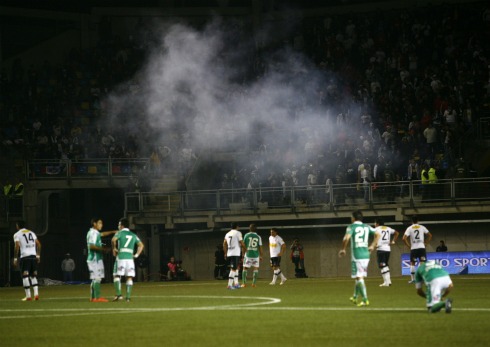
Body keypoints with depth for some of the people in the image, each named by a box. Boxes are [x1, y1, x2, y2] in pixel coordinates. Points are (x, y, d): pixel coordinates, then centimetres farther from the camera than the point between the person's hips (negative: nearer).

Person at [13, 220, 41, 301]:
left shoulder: (17, 234, 3)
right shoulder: (32, 233, 18)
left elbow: (17, 247, -8)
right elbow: (38, 244, 14)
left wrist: (15, 258, -5)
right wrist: (38, 255, 19)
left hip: (24, 256, -5)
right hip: (33, 256, 5)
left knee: (25, 275, -4)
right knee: (34, 275, 12)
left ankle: (28, 296, -9)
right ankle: (36, 294, 0)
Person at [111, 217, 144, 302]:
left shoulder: (120, 233, 2)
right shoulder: (133, 235, 16)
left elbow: (113, 240, -17)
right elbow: (141, 245, 12)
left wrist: (114, 248, -3)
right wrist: (137, 255, 12)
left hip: (121, 257, -3)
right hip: (130, 258, 4)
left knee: (117, 276, 3)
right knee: (129, 278, 3)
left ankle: (118, 295, -8)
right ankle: (128, 296, -2)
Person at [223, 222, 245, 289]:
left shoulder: (227, 234, 14)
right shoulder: (238, 233, -5)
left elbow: (224, 244, 14)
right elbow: (242, 243, -6)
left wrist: (225, 253, 22)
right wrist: (244, 251, 9)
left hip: (229, 254, 7)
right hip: (235, 254, -7)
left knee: (236, 267, 18)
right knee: (233, 269, -7)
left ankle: (236, 283, 17)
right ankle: (230, 285, -12)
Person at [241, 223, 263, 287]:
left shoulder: (246, 235, 0)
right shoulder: (258, 237, 0)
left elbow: (244, 245, 3)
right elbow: (260, 247, 0)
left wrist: (243, 254, 13)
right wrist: (261, 256, 10)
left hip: (248, 254, 0)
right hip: (256, 255, 0)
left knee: (245, 268, 6)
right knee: (255, 268, 9)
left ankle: (244, 283, -1)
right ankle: (254, 283, 3)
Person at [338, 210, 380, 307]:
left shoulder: (351, 227, -4)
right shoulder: (367, 227, 12)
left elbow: (346, 238, -18)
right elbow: (377, 234, 10)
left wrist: (343, 249, -5)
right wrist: (372, 246, 18)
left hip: (356, 256, -6)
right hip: (366, 255, 6)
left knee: (359, 277, -5)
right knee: (359, 277, 17)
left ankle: (365, 300, -12)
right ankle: (355, 297, 28)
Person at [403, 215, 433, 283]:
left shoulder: (409, 228, -1)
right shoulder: (422, 227, 5)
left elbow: (404, 238, -10)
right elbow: (430, 236, 10)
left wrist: (408, 245, 2)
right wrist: (425, 243, 13)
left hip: (413, 248, -1)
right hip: (421, 247, 1)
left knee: (412, 263, 12)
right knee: (422, 263, -2)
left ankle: (412, 278, 10)